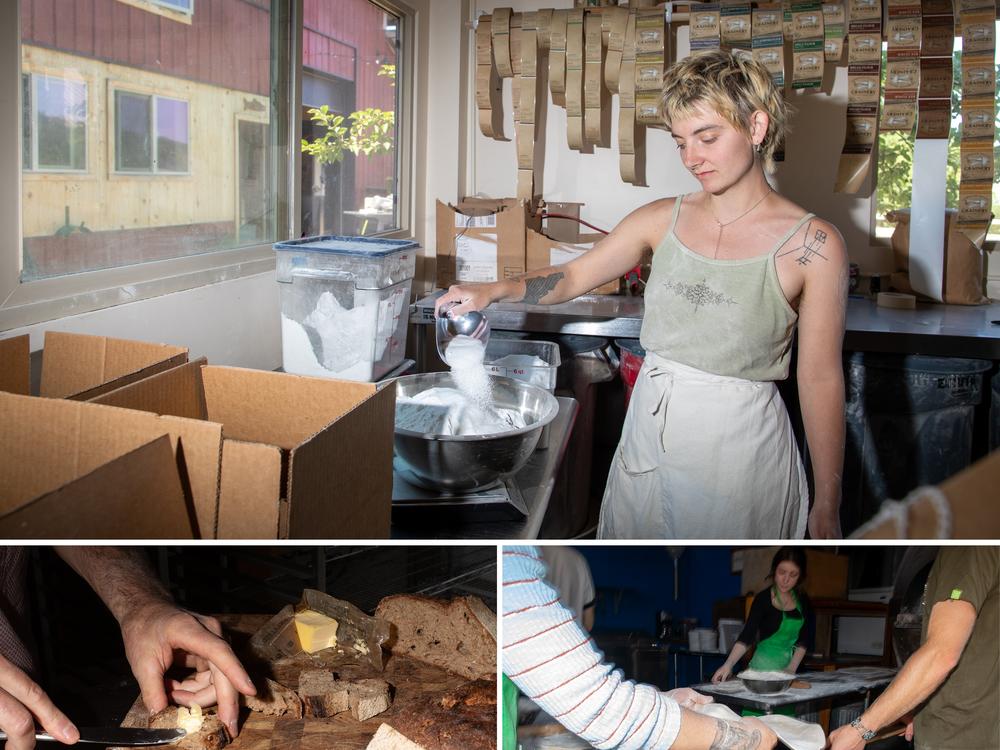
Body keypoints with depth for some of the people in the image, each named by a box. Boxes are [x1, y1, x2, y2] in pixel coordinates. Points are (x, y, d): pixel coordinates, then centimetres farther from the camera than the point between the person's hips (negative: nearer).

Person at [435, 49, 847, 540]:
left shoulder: (813, 245, -10)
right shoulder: (662, 220, 3)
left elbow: (820, 377, -8)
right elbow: (573, 277, 10)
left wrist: (827, 507, -5)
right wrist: (496, 290, -8)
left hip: (740, 444, -4)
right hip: (648, 434, 4)